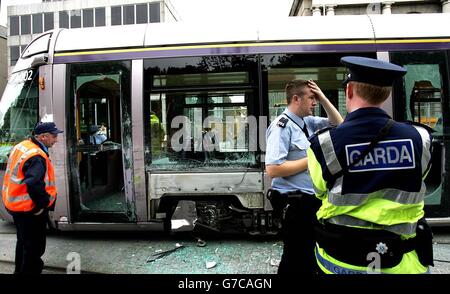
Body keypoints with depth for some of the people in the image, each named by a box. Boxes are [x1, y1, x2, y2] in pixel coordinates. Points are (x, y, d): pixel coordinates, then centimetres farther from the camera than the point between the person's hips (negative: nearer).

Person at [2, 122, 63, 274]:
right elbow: (34, 184, -38)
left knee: (23, 241, 26)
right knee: (34, 246, 4)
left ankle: (20, 270, 43)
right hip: (29, 209, -10)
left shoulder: (21, 146, 5)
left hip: (15, 203, 10)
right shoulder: (36, 157, -26)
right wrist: (42, 203, -23)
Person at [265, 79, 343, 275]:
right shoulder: (282, 126, -19)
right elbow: (273, 169, -26)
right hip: (295, 203, -9)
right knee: (296, 260, 5)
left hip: (311, 199, 9)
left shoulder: (308, 121, 7)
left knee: (310, 257, 23)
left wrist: (323, 98, 2)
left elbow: (338, 124, 16)